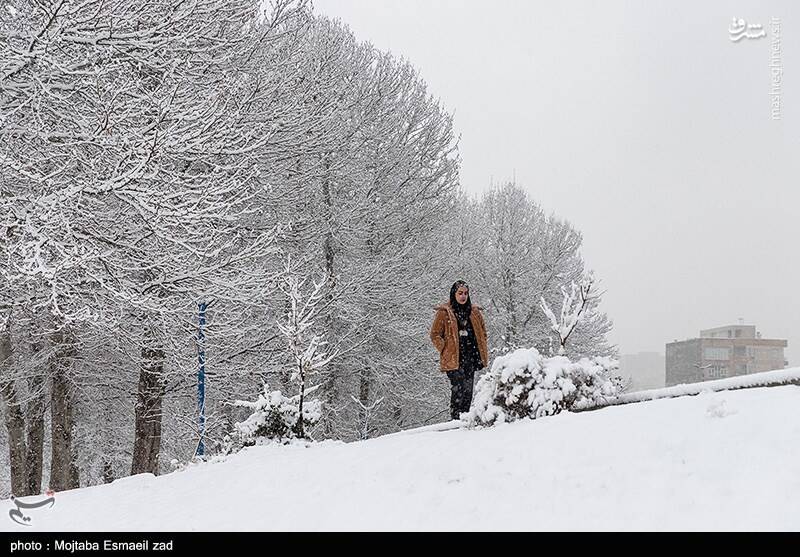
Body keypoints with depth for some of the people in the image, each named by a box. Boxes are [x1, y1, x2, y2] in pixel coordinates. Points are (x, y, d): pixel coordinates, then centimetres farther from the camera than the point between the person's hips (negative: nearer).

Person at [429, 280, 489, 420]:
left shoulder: (475, 312, 13)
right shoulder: (444, 313, 0)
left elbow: (482, 333, 22)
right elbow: (435, 334, 1)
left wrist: (482, 353, 12)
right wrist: (446, 349, -8)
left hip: (471, 357, 5)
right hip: (453, 359, -5)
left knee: (468, 389, 3)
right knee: (458, 388, -15)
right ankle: (456, 418, -12)